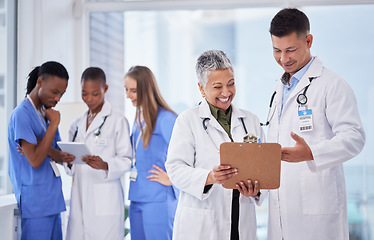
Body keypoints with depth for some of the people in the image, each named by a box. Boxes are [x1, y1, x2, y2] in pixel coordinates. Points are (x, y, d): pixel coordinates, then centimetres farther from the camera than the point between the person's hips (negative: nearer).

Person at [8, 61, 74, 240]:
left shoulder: (46, 112, 15)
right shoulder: (21, 114, -12)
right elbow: (35, 161, -18)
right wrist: (54, 124, -14)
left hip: (53, 199, 8)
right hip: (35, 202, -8)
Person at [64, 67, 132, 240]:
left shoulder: (118, 121, -1)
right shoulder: (77, 124, 17)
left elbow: (126, 160, -5)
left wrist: (105, 166, -23)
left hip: (105, 202, -5)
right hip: (80, 201, 5)